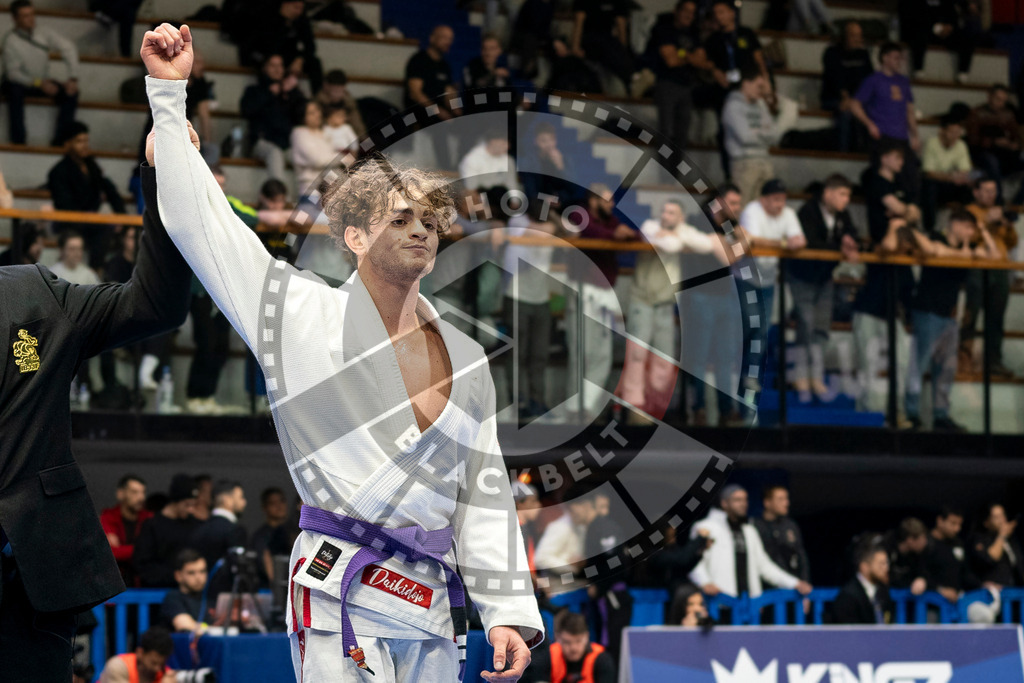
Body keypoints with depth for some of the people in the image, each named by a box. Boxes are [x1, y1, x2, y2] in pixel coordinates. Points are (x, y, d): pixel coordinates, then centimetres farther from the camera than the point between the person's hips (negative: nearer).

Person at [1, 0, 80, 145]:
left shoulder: (43, 33, -8)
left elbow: (68, 48, -8)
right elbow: (12, 73, -22)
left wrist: (72, 78, -19)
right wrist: (39, 84, -32)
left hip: (42, 83, 4)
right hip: (20, 83, -4)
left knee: (70, 93, -19)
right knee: (15, 90, -38)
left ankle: (59, 142, -19)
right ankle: (18, 143, -34)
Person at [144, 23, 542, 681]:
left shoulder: (466, 357, 15)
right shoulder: (305, 317, 3)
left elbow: (484, 494, 14)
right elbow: (198, 217, 3)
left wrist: (510, 613, 7)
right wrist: (169, 92, 4)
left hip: (433, 604, 5)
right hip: (342, 595, -5)